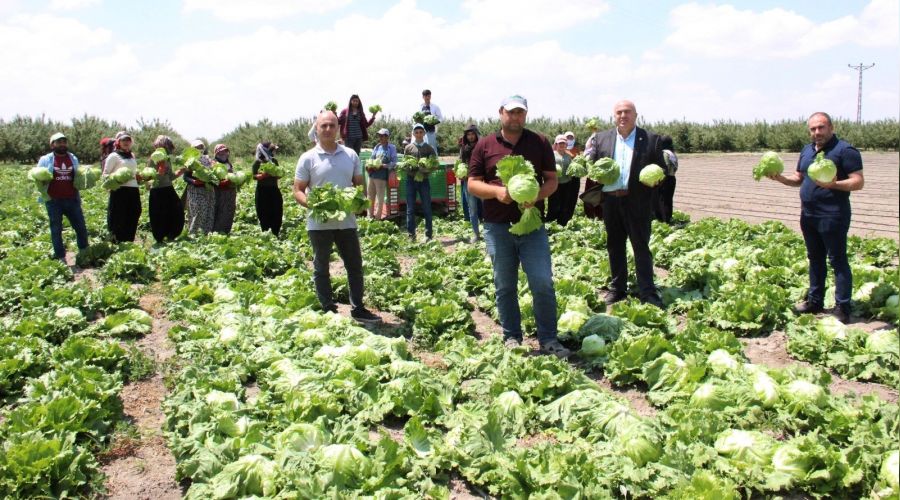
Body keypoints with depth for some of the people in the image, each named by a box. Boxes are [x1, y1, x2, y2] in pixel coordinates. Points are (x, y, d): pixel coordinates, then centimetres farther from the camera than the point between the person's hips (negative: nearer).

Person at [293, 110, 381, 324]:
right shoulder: (308, 158, -3)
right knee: (321, 268, 7)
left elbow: (359, 184, 14)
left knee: (355, 265, 8)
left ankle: (358, 309, 20)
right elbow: (298, 191, -2)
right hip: (320, 223, -3)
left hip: (347, 221, 3)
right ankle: (328, 311, 18)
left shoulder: (350, 155, 7)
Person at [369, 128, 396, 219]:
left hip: (382, 176, -6)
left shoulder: (391, 148, 0)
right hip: (372, 175, 6)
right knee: (370, 198, 10)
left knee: (380, 199, -1)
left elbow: (394, 163, -6)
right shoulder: (377, 147, 16)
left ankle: (377, 218, 6)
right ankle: (370, 217, 20)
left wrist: (382, 166, -18)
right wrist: (369, 167, -3)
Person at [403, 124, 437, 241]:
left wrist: (425, 170, -15)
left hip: (424, 180, 0)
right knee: (410, 209, 2)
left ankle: (428, 235, 9)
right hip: (411, 180, 1)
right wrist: (413, 171, -13)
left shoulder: (429, 148, 6)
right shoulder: (408, 148, 7)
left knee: (427, 208, 2)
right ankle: (411, 235, 7)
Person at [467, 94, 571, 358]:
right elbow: (472, 184, 4)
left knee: (543, 283, -5)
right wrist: (496, 191, -15)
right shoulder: (485, 145, 5)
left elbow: (552, 179, 7)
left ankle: (548, 339, 7)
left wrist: (536, 196, -14)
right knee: (505, 286, 8)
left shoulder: (539, 143, 6)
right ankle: (511, 337, 22)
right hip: (497, 227, 1)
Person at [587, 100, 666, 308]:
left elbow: (662, 169, 5)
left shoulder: (651, 139, 3)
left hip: (638, 202, -3)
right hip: (610, 201, 3)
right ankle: (617, 288, 23)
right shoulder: (601, 138, 9)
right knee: (614, 246, 11)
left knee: (641, 247, 0)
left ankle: (648, 293, 5)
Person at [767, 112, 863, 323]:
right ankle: (815, 301, 27)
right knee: (815, 259, 16)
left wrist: (834, 184, -31)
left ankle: (842, 308, 3)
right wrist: (781, 178, 1)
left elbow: (858, 182, -14)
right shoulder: (807, 151, 14)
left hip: (833, 216, -8)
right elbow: (799, 178, 20)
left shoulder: (845, 150, -10)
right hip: (808, 215, 8)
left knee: (838, 260, -3)